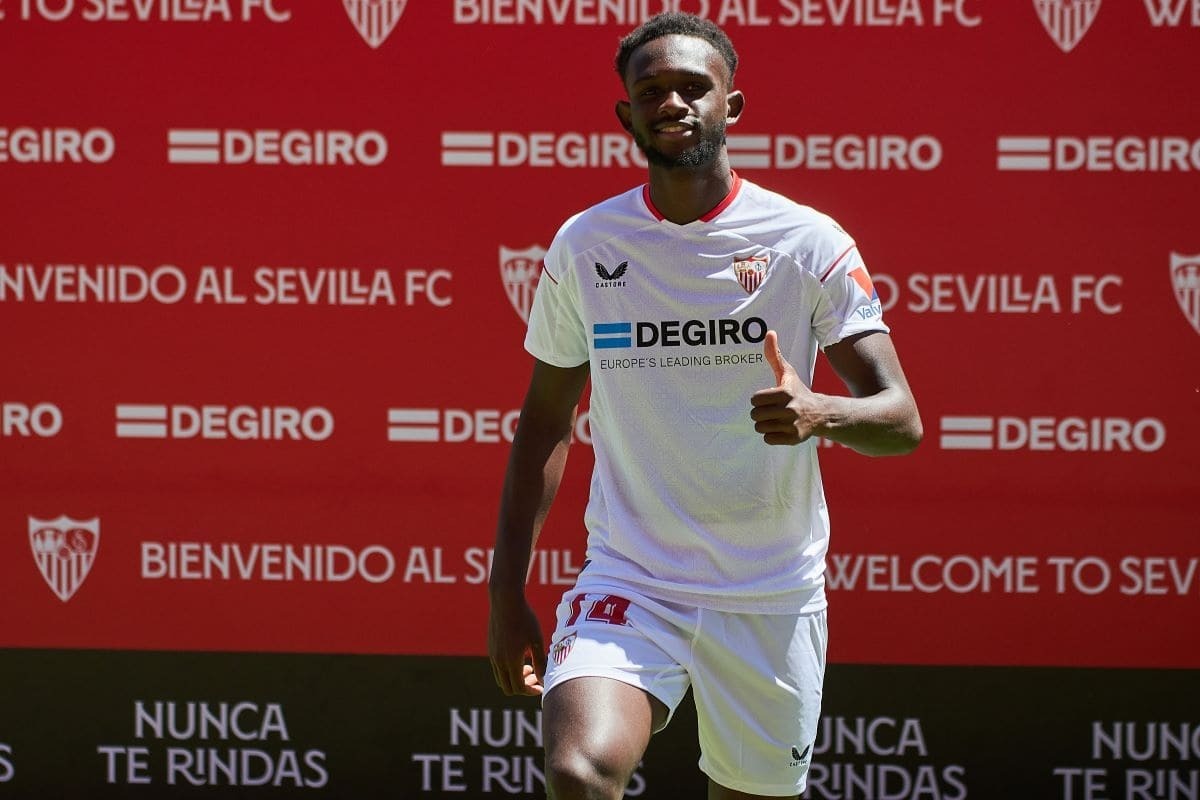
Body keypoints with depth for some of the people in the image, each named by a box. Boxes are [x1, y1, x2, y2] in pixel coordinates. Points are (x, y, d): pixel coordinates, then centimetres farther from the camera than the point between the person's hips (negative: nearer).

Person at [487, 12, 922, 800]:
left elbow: (902, 420, -8)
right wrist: (507, 593, 7)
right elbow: (545, 423, 12)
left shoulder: (808, 242, -4)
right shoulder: (583, 246, 3)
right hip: (628, 581, 0)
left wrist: (821, 414, -31)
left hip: (773, 598, 0)